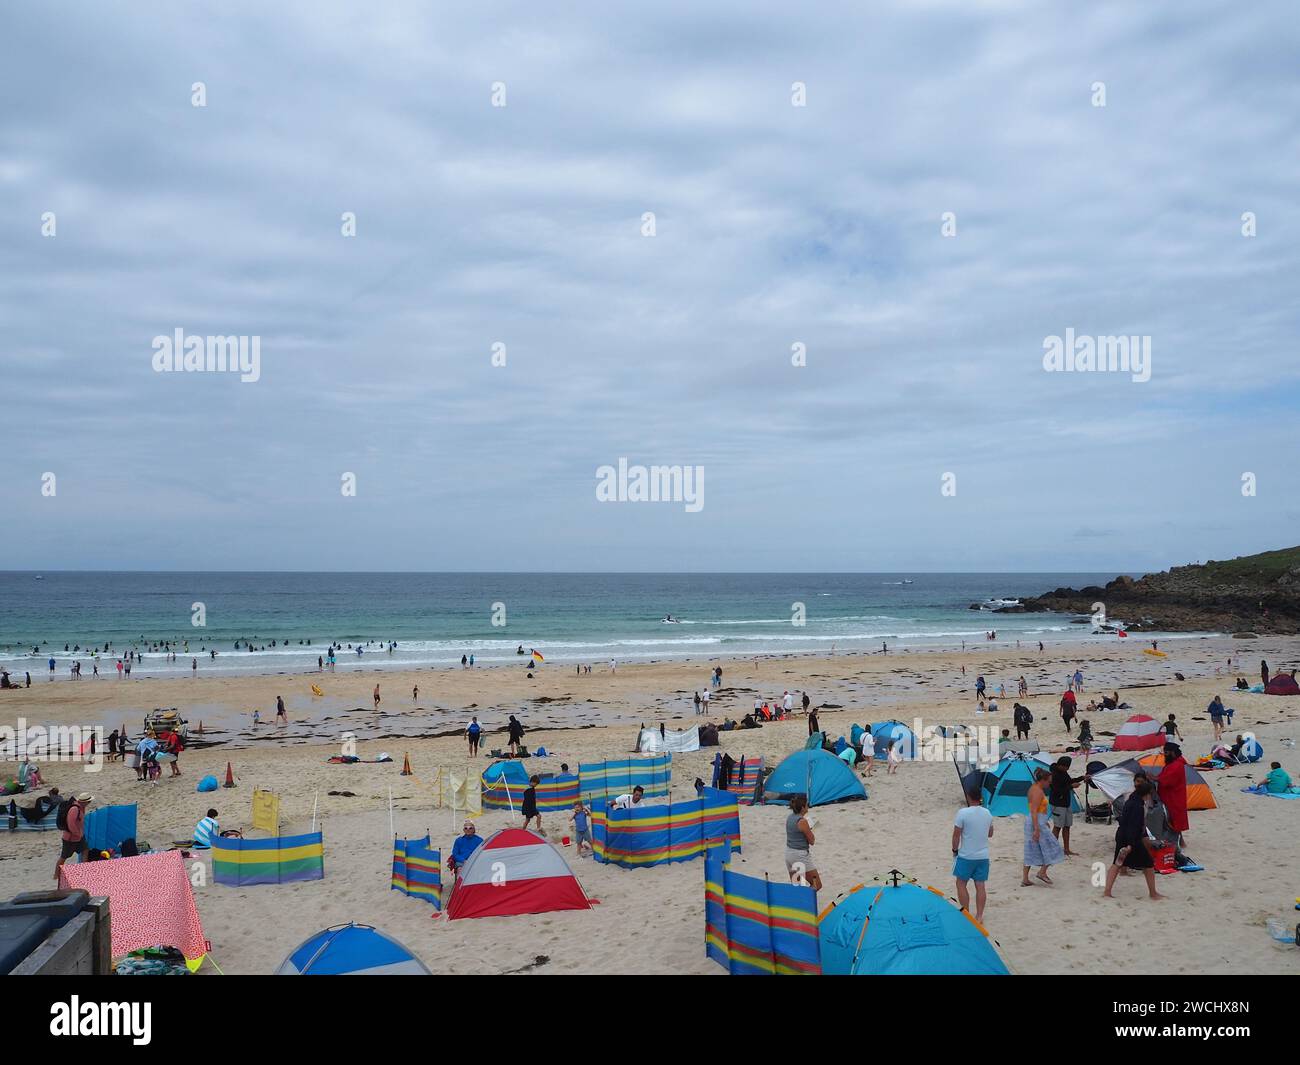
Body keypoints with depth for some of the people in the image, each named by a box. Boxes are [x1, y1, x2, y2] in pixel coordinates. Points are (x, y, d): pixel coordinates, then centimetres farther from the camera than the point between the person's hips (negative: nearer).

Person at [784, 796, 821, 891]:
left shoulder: (789, 817, 4)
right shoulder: (802, 821, -19)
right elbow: (812, 841, -10)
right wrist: (809, 830, 4)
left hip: (788, 853, 8)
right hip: (801, 854, -8)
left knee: (794, 885, 17)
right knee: (817, 886, -1)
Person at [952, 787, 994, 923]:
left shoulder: (963, 813, -15)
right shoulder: (987, 813, 2)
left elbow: (956, 835, -12)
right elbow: (990, 834, 15)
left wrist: (955, 850, 2)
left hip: (966, 856, -5)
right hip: (983, 856, 5)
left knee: (961, 884, 8)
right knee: (980, 885, 7)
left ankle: (966, 914, 8)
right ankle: (979, 916, 7)